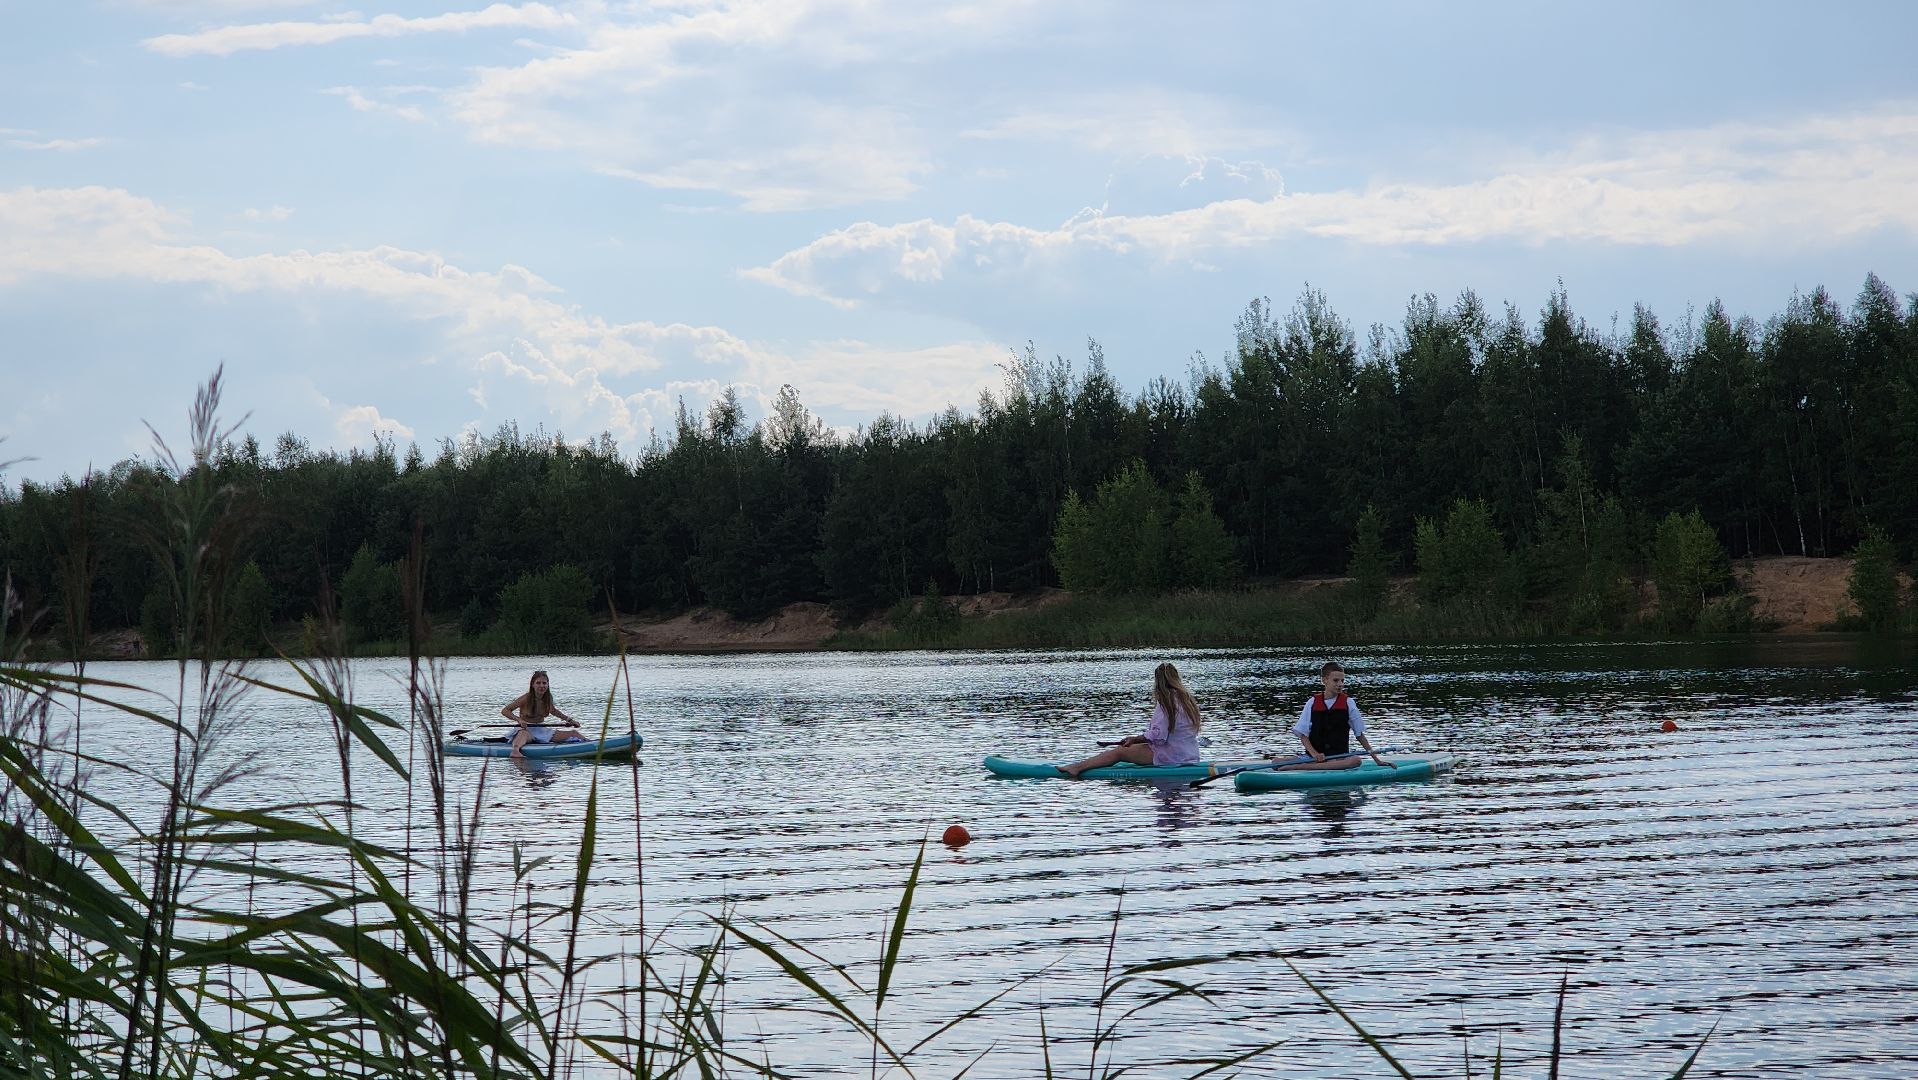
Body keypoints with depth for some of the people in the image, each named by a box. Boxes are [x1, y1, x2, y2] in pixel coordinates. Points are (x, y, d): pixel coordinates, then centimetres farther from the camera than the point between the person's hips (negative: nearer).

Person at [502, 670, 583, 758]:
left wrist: (569, 720, 21)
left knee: (573, 733, -2)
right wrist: (519, 720, -30)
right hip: (526, 729, -7)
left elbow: (553, 711, 26)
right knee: (524, 734, -45)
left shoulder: (548, 698, 3)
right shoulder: (526, 698, -14)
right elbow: (505, 711, -15)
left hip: (542, 729, 7)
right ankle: (515, 751, -74)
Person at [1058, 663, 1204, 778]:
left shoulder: (1166, 702, -14)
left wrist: (1135, 739, -5)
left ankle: (1078, 767, -11)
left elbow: (1157, 736, -20)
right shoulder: (1187, 699, 15)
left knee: (1120, 751, -7)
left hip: (1171, 756, -9)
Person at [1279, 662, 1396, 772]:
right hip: (1313, 755, -1)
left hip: (1339, 756, 1)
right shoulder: (1312, 703, 6)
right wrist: (1314, 754, -14)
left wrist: (1376, 759, 7)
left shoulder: (1348, 703, 7)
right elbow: (1303, 735, 4)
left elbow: (1360, 735, 11)